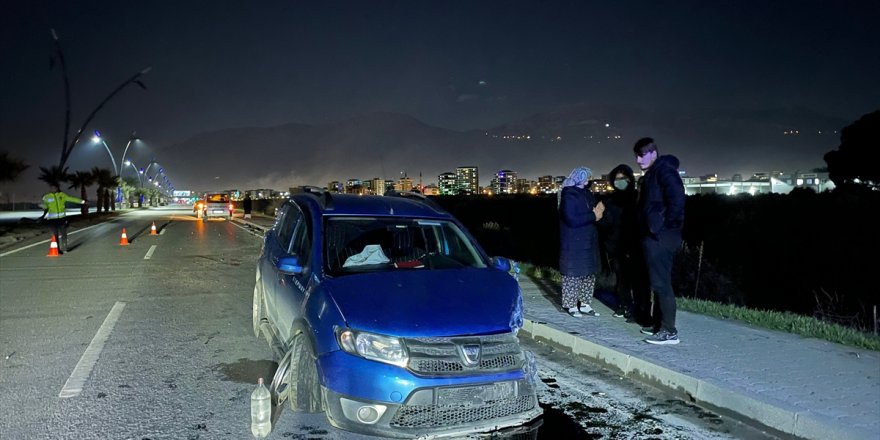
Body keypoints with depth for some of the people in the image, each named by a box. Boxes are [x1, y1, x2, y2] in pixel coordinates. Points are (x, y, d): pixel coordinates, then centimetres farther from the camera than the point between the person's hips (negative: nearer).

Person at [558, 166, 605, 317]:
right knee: (573, 273, -3)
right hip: (574, 242, -8)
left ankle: (585, 304, 18)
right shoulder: (569, 195, -12)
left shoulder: (586, 193, 12)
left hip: (588, 241, 8)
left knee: (589, 273, 10)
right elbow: (572, 219, -21)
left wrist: (598, 211, -5)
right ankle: (571, 306, 6)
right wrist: (593, 215, -17)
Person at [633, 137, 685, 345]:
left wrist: (664, 226, -16)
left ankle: (669, 331, -2)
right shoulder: (650, 175, 18)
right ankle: (659, 324, 23)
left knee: (661, 283, -7)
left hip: (661, 238, -10)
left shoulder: (664, 170, -11)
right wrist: (649, 229, 13)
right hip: (653, 237, 10)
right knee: (658, 282, 14)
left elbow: (677, 200, -23)